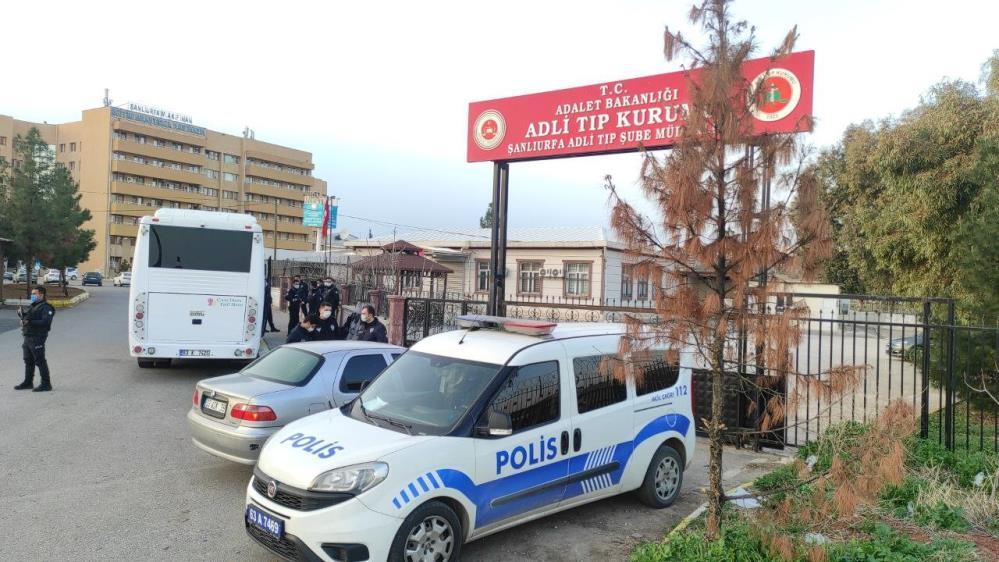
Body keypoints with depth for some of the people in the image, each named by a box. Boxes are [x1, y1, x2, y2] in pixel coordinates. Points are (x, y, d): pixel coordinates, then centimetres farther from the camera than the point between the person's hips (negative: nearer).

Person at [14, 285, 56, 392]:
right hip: (28, 337, 10)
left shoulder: (46, 307, -11)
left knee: (40, 361, -7)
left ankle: (46, 384, -2)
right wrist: (21, 314, 7)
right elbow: (28, 318, 27)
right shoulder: (33, 306, 19)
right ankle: (28, 382, 27)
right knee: (28, 361, 16)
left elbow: (46, 322, -24)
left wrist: (30, 322, -28)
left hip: (37, 338, -10)